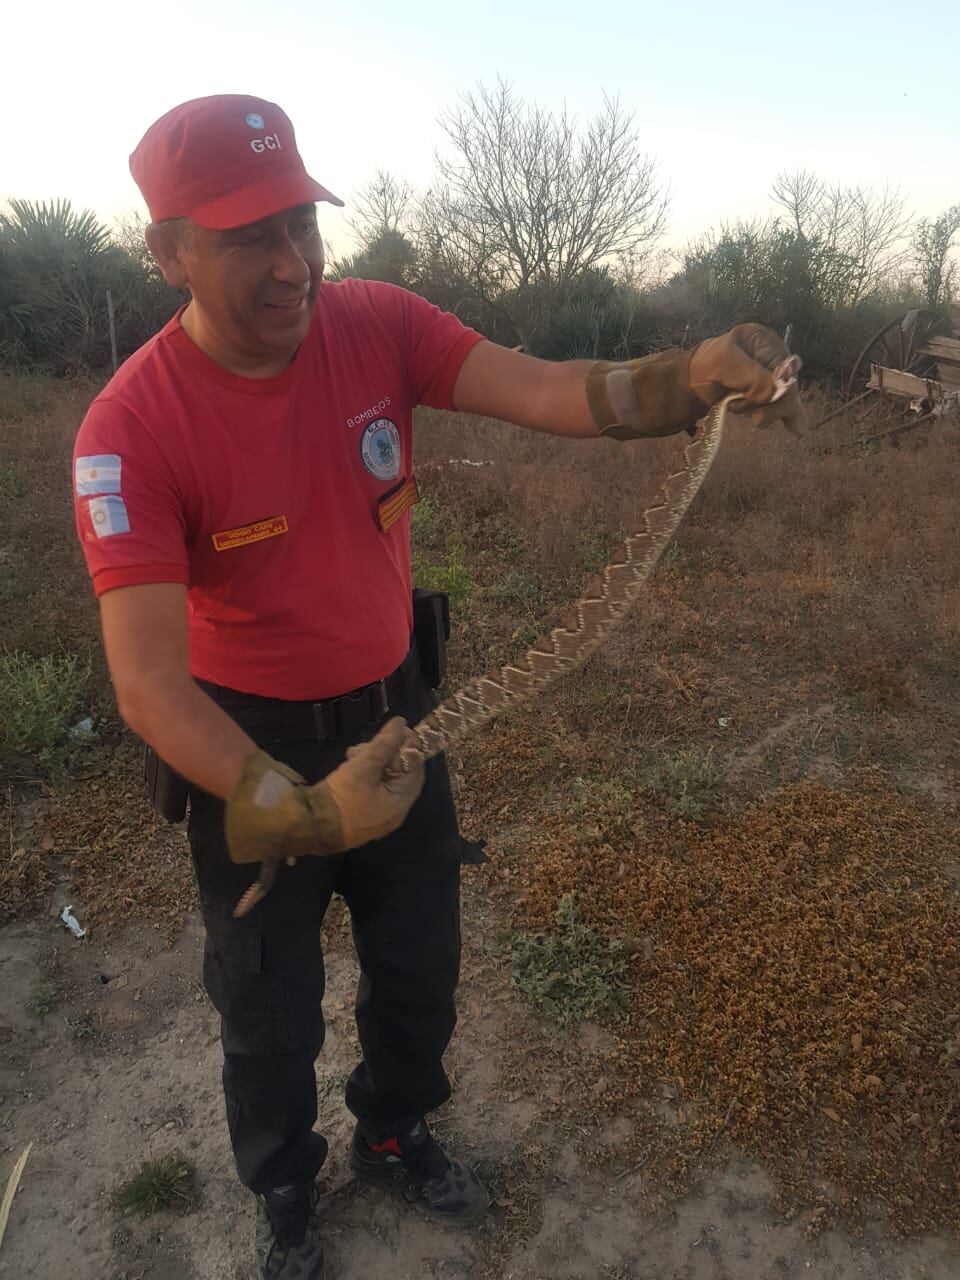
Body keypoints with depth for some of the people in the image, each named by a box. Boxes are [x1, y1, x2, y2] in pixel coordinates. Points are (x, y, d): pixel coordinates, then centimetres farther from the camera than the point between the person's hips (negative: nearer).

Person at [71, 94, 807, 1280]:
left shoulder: (377, 324, -12)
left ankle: (393, 1133, 55)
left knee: (420, 964, 23)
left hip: (392, 710, 4)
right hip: (250, 749, -3)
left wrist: (689, 376, -41)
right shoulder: (131, 429, -25)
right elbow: (149, 683, -32)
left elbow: (544, 390, -21)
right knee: (270, 1012, 18)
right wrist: (301, 811, -45)